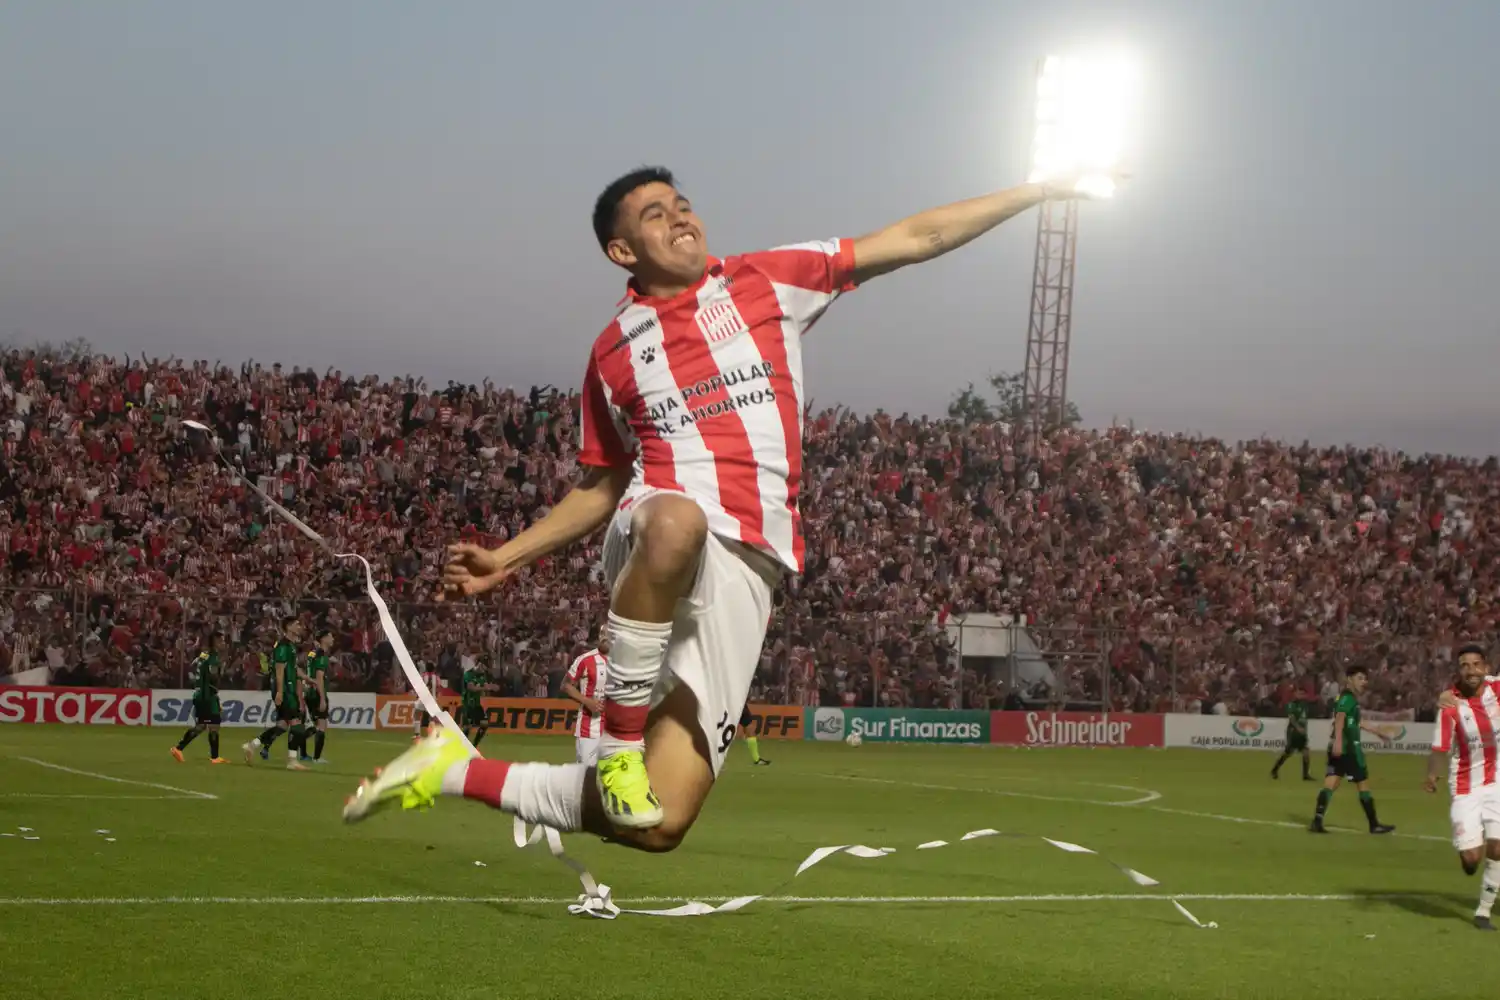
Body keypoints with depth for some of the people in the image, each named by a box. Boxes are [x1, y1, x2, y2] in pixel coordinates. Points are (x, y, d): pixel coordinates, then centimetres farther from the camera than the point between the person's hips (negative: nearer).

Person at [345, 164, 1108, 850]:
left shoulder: (769, 280, 13)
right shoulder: (613, 352, 14)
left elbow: (914, 240, 13)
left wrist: (1038, 190, 10)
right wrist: (504, 560, 13)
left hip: (741, 572, 1)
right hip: (652, 540, -1)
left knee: (654, 825, -8)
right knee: (676, 520, -45)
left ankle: (456, 772, 11)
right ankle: (620, 738, -26)